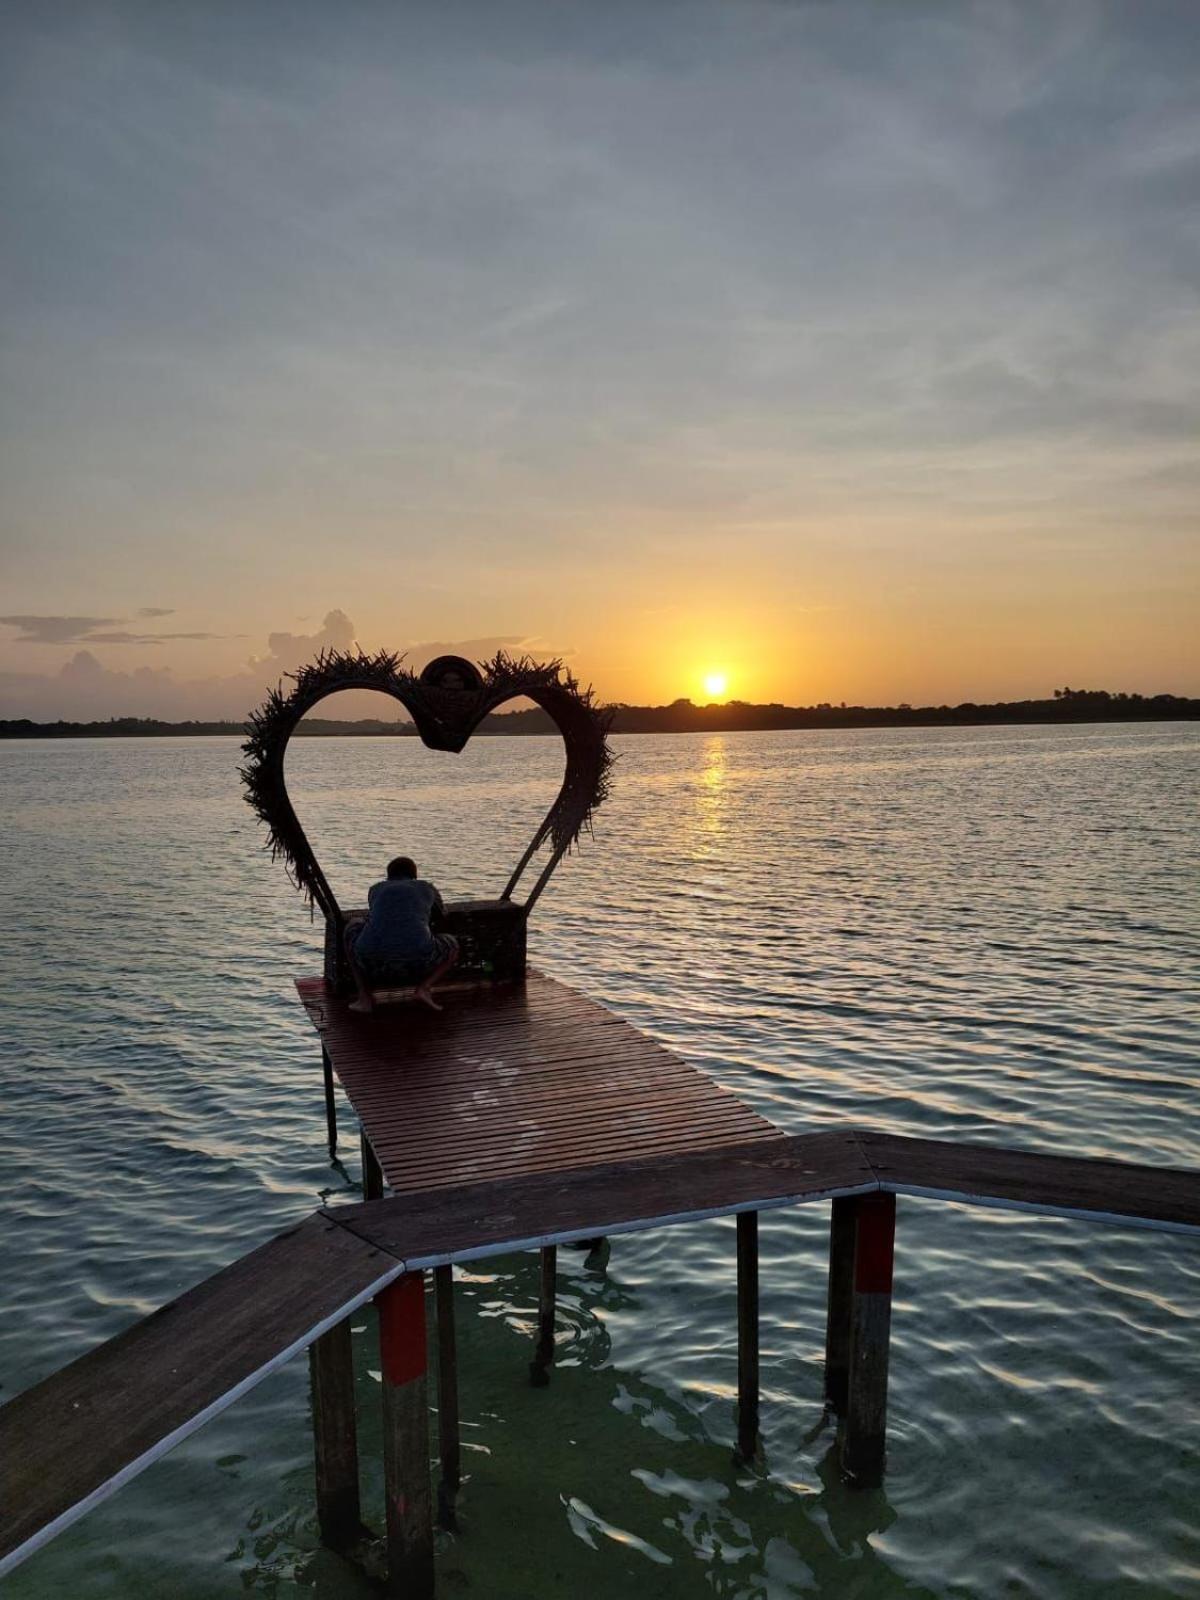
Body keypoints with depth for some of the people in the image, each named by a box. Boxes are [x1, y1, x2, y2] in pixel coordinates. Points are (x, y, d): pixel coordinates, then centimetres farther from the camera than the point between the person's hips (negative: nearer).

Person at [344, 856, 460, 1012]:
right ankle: (423, 988, 4)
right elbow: (441, 915, 47)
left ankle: (364, 997, 20)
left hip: (373, 962, 1)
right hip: (416, 962, -1)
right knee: (452, 945, 32)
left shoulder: (375, 889, 28)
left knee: (354, 926, 35)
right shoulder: (427, 888, 26)